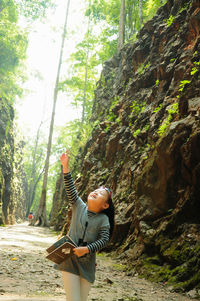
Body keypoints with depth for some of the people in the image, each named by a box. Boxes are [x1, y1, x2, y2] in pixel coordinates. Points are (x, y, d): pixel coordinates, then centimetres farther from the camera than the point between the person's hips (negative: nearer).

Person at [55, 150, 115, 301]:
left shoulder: (103, 219, -1)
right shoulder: (79, 207, 5)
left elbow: (104, 240, -8)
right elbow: (71, 190, -4)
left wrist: (87, 249, -21)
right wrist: (65, 167, -12)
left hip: (87, 265, 0)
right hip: (69, 261, 0)